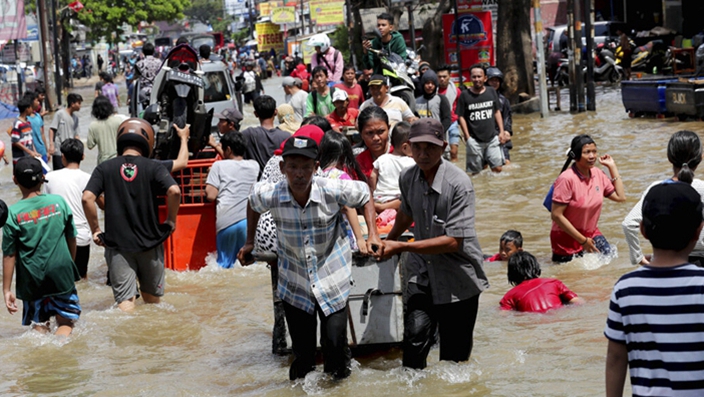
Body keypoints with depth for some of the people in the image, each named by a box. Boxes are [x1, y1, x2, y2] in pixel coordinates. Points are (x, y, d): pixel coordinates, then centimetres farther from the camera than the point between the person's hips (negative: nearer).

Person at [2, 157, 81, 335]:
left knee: (39, 326, 14)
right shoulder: (59, 202, -4)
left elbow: (9, 255, -8)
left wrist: (6, 289, -1)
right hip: (61, 274, 1)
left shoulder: (13, 213, -10)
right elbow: (71, 239, 6)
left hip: (31, 279, 0)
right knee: (66, 322, 10)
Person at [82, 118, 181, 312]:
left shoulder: (104, 168, 1)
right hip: (149, 243, 0)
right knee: (152, 298, 18)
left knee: (125, 301, -3)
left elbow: (87, 198, -10)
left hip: (117, 244, 0)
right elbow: (174, 191, -17)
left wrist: (95, 230, 1)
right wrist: (171, 220, -2)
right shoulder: (153, 167, -2)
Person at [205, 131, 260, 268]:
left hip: (226, 222, -2)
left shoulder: (219, 166, 4)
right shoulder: (254, 166, 15)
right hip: (248, 221, 2)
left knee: (225, 264, 6)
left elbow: (211, 196, -1)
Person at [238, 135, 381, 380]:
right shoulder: (270, 196, -18)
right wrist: (249, 243, 13)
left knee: (335, 343, -5)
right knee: (302, 349, 9)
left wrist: (372, 235, -8)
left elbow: (364, 195, -2)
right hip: (294, 284, 1)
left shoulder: (333, 191, -22)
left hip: (332, 279, -1)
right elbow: (253, 203, 8)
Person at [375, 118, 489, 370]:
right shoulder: (408, 178, 0)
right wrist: (389, 240, 40)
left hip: (458, 278, -3)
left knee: (455, 355, 5)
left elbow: (454, 241, -22)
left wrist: (402, 247, -22)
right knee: (415, 334, -17)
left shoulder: (459, 184, -18)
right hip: (422, 273, 4)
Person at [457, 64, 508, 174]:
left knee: (497, 168, 0)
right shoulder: (464, 95, -4)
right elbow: (461, 117, -2)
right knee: (475, 171, 0)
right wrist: (467, 137, -7)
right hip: (474, 140, -3)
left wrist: (501, 131, 9)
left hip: (492, 138, 3)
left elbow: (497, 112, 14)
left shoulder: (491, 92, 6)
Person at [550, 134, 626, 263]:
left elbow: (620, 197, 5)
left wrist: (612, 167, 1)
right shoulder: (567, 179, -22)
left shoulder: (597, 174, -1)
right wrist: (582, 240, -19)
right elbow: (556, 215, -23)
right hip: (567, 239, -6)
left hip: (591, 234, 6)